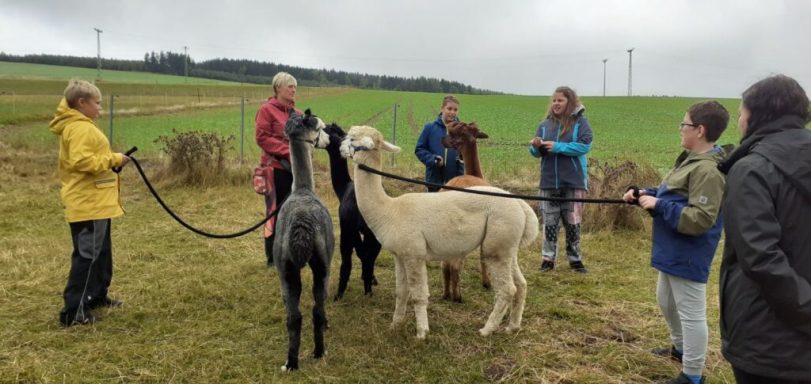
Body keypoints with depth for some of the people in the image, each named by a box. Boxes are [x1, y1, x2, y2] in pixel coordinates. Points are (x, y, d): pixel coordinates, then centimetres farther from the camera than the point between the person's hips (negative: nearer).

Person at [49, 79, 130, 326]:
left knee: (100, 253, 20)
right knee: (88, 255, -6)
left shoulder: (77, 126, 17)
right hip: (89, 204, -11)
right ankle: (74, 311, -2)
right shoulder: (81, 128, -17)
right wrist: (114, 159, -19)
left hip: (93, 202, 11)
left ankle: (97, 297, 32)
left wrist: (110, 161, 12)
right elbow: (82, 161, -28)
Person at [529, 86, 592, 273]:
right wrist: (536, 147, -18)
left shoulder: (580, 122, -3)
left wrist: (558, 147, -21)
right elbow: (536, 153, 6)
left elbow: (585, 145, -16)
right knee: (549, 222, 7)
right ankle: (548, 258, 15)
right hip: (549, 182, 3)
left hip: (573, 182, -3)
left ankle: (575, 259, 18)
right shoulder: (545, 124, 7)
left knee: (572, 222, 6)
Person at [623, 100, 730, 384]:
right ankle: (680, 348, 47)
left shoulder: (708, 170, -24)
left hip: (687, 256, -11)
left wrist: (658, 206, -25)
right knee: (666, 301, 26)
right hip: (673, 251, 11)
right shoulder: (693, 160, 9)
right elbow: (675, 196, 18)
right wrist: (646, 194, 4)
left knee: (691, 312, 2)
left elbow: (700, 219, -29)